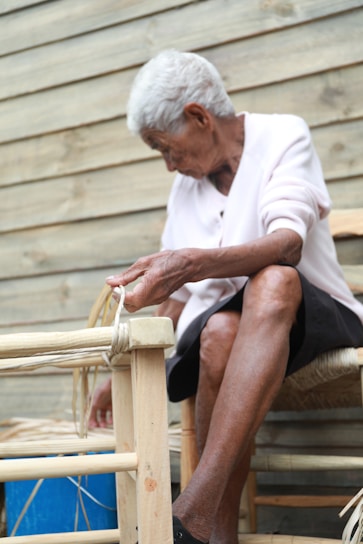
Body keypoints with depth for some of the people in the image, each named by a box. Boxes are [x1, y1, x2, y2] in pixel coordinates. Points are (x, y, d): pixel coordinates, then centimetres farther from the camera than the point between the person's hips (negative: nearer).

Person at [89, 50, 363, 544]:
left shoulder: (283, 136, -1)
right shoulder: (187, 184, 17)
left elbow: (287, 245, -21)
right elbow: (179, 296, 22)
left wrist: (190, 262, -38)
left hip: (312, 319, -3)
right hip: (224, 327, 4)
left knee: (273, 280, -40)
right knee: (219, 331, -35)